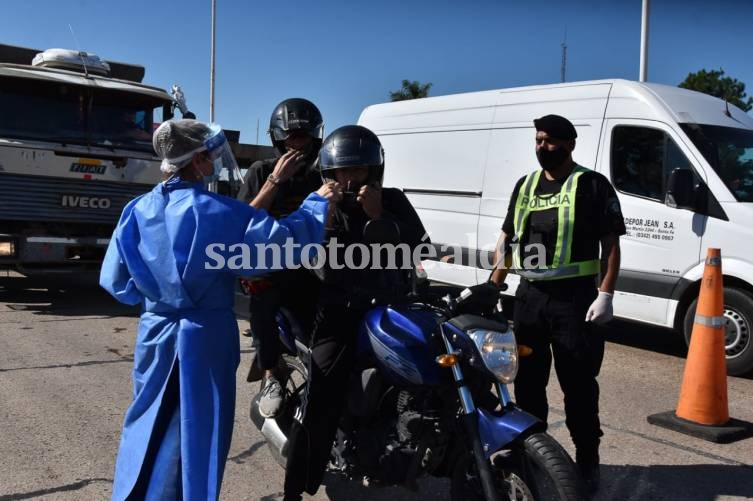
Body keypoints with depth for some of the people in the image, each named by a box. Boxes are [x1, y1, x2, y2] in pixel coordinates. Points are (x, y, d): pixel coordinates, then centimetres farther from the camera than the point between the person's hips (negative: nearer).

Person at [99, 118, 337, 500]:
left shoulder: (136, 211, -1)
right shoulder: (217, 212, -17)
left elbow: (116, 280, 3)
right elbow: (283, 242, -19)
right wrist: (318, 203, -5)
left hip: (155, 333, 5)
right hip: (205, 336, -5)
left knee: (148, 424, 21)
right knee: (197, 429, 9)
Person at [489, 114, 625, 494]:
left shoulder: (593, 185, -3)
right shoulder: (524, 186, 13)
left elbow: (611, 245, -6)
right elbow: (506, 239, 17)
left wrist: (605, 295, -14)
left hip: (574, 298, -5)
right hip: (529, 296, 6)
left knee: (579, 385, 1)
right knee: (527, 382, 13)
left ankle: (587, 460, 15)